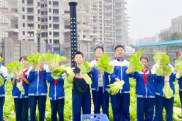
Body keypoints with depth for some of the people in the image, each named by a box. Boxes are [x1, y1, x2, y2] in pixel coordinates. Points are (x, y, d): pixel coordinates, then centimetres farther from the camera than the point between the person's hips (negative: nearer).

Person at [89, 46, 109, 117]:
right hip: (96, 87, 0)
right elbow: (91, 72, -9)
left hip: (105, 87, 0)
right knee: (96, 106, 7)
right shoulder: (92, 63, 8)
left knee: (105, 106, 4)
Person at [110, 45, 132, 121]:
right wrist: (116, 78, -33)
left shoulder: (128, 63, 9)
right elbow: (111, 73, -13)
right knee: (116, 109, 7)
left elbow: (130, 75, -5)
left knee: (125, 110, 7)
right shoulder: (112, 63, 4)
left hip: (125, 90, 1)